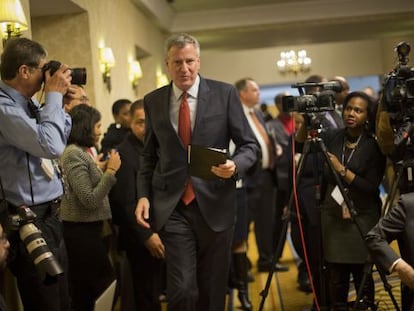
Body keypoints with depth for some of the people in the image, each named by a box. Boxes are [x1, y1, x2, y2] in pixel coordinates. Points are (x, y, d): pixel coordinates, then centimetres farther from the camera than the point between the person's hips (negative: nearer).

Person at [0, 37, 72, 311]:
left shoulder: (28, 103, 10)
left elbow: (59, 138, 21)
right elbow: (51, 146, -28)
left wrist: (60, 101, 8)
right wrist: (54, 95, -16)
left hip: (50, 215, 9)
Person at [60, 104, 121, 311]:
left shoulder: (80, 152, 12)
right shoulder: (74, 154, -17)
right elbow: (90, 200, -20)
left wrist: (103, 170, 10)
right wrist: (111, 171, -16)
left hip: (83, 228, 10)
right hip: (82, 230, -10)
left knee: (83, 290, 15)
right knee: (106, 285, -2)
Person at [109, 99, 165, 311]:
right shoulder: (125, 153, -17)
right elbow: (125, 203, -20)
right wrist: (146, 236, -19)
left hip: (158, 232, 8)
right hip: (141, 238, -8)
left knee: (153, 292, 18)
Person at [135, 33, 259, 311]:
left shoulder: (225, 94, 0)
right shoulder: (153, 101, 7)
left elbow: (249, 145, 2)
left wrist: (235, 165, -18)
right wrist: (144, 195, 3)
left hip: (215, 203, 0)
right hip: (172, 207, 1)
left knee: (213, 288, 11)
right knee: (182, 288, -8)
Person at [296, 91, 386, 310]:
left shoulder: (373, 146, -6)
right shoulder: (332, 137, 5)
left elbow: (372, 188, -12)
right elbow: (299, 143, -4)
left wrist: (342, 170, -18)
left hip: (362, 219, -3)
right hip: (333, 217, 3)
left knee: (362, 275, 1)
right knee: (336, 277, 3)